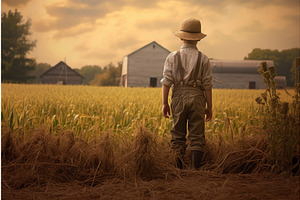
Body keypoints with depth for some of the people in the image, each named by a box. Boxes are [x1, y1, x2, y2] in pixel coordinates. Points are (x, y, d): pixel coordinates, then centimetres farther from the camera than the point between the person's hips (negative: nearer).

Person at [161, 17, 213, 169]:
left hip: (179, 97, 1)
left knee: (178, 136, 7)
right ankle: (195, 170, -3)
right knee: (197, 137, 2)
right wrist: (209, 107, 7)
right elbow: (207, 85, 2)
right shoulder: (203, 59, 5)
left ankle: (178, 167, -1)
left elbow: (166, 81, -1)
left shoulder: (173, 57, 5)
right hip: (197, 98, 0)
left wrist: (164, 103, 1)